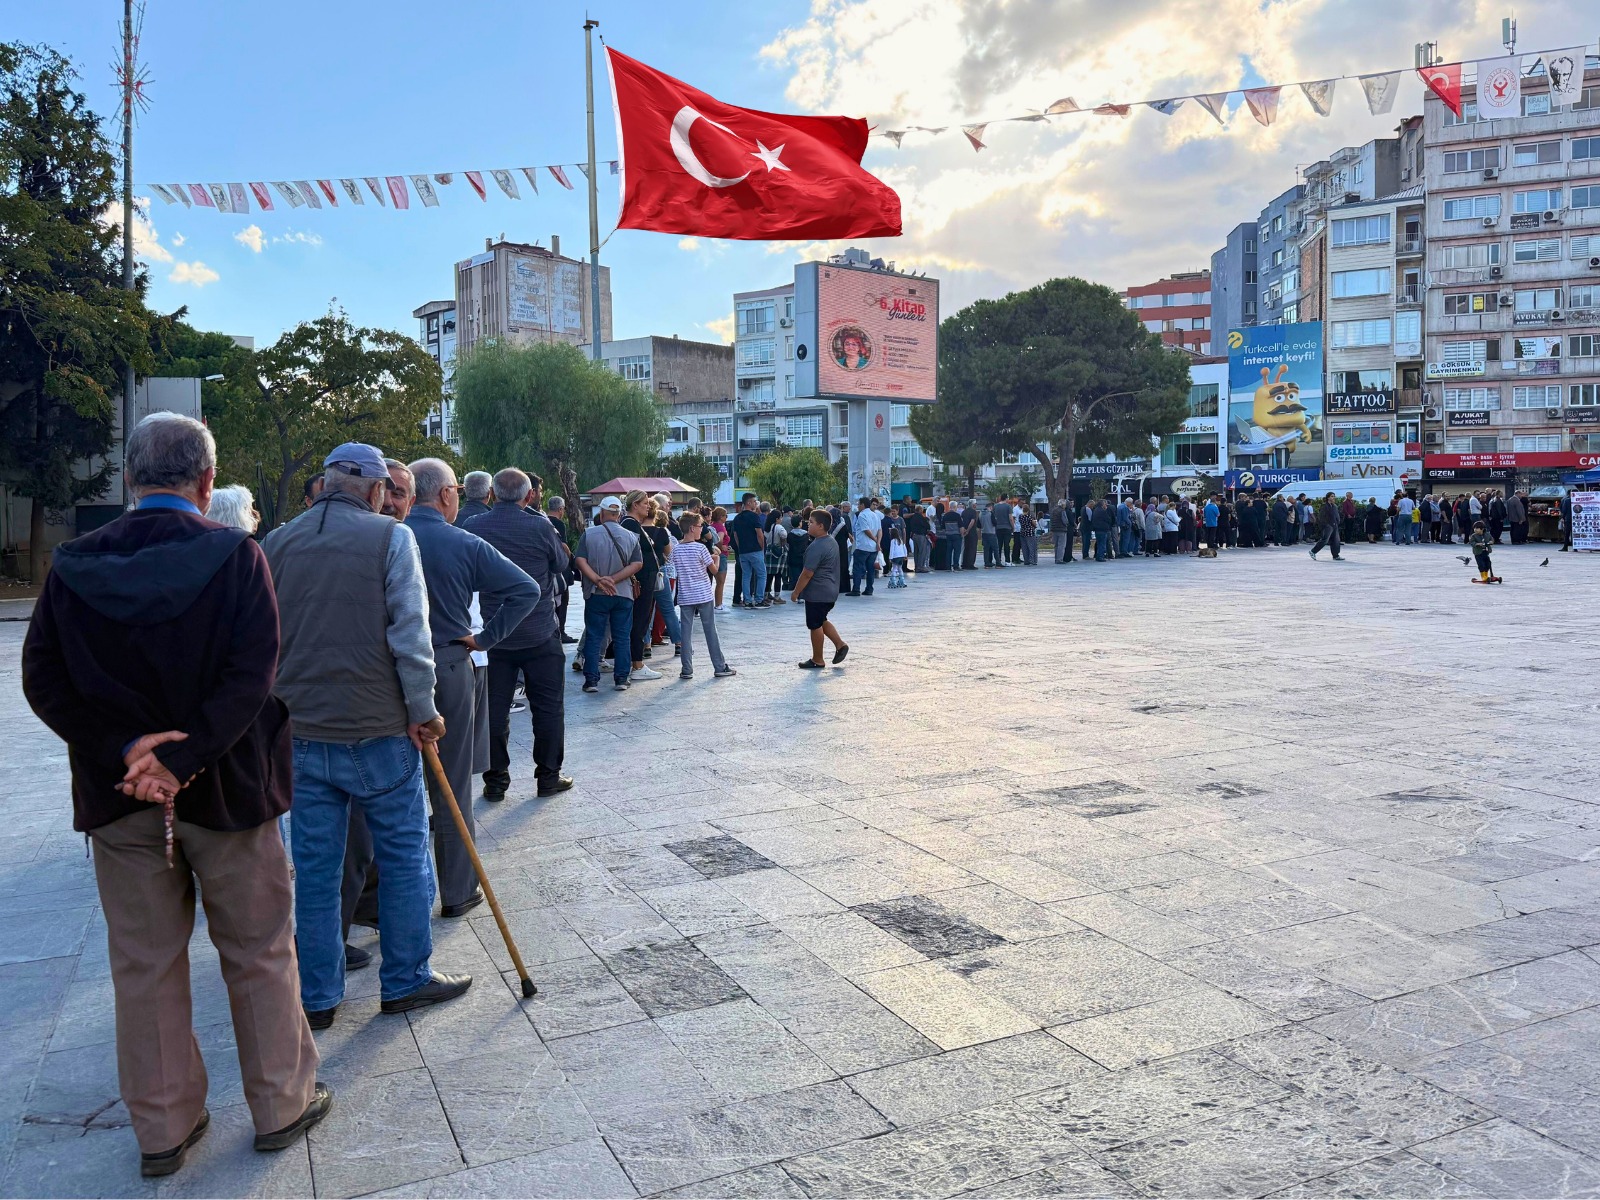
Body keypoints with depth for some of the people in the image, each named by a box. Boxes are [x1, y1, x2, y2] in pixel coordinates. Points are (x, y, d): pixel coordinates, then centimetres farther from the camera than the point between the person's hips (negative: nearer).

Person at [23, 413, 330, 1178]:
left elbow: (44, 680, -6)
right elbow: (251, 672, -20)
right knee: (258, 955, 13)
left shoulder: (74, 566, -2)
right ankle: (281, 1105, 26)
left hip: (120, 796, 3)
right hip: (225, 786, -3)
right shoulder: (235, 555, -12)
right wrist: (181, 757, -18)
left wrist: (126, 749, -12)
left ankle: (162, 1128, 28)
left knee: (144, 964, 15)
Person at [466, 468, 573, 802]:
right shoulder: (540, 526, -12)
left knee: (495, 708, 9)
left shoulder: (472, 527, -4)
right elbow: (561, 564, 3)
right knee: (548, 706, 10)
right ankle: (548, 776, 16)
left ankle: (495, 781, 14)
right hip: (540, 633, -2)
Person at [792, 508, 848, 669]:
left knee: (815, 625, 2)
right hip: (830, 591, 10)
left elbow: (807, 573, -22)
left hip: (817, 593, -10)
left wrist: (796, 592, -12)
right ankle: (840, 645, 14)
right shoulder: (832, 542, 9)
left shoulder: (816, 547, -22)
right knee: (822, 621, 23)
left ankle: (817, 660, 11)